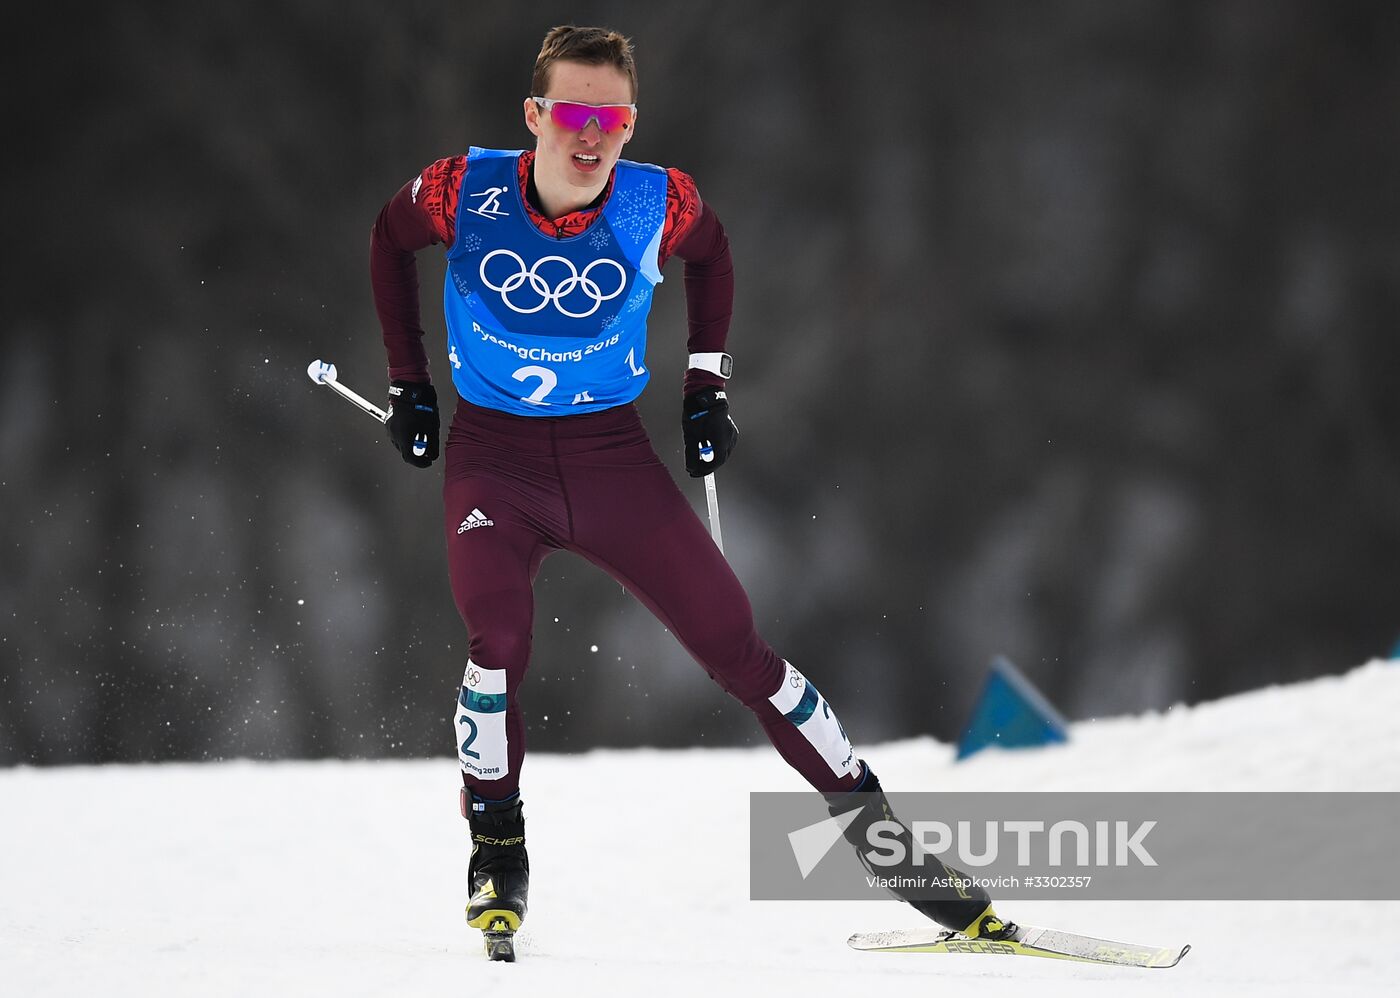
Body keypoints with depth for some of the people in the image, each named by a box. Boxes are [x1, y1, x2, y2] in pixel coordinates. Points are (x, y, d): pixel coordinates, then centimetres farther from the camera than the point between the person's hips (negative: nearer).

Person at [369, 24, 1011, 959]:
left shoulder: (661, 206, -13)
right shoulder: (466, 192, -16)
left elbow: (710, 252, 12)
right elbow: (390, 238, 7)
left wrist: (708, 383, 7)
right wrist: (409, 381, 7)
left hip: (611, 452, 1)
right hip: (493, 453, -1)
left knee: (737, 645, -1)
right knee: (499, 640, -24)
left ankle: (874, 826, 11)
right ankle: (498, 854, -3)